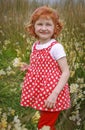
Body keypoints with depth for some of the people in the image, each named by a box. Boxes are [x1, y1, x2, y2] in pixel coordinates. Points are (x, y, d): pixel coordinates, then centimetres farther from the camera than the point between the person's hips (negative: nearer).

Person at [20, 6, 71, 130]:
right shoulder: (35, 46, 5)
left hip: (52, 95, -7)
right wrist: (29, 68, -1)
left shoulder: (56, 47, -16)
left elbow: (66, 72, -17)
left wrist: (55, 94, -25)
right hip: (39, 93, 7)